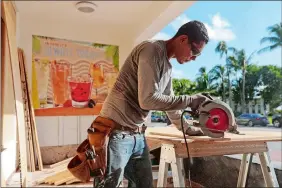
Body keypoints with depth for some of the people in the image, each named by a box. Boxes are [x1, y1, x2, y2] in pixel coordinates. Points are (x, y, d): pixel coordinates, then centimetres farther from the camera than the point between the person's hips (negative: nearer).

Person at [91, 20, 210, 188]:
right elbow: (148, 100, -22)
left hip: (138, 136, 9)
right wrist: (189, 101, -14)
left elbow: (169, 102, 24)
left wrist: (187, 128, 26)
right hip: (116, 133, -9)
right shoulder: (152, 49, -15)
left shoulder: (168, 66, 14)